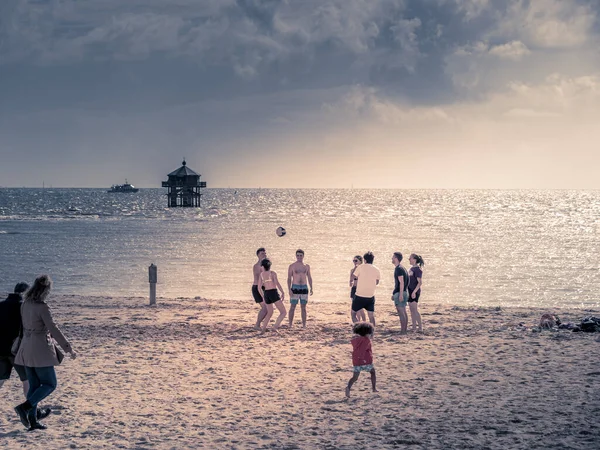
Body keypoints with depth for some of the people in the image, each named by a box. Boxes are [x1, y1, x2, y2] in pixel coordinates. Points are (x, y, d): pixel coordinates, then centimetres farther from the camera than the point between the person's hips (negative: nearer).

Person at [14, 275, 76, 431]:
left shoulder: (25, 304, 5)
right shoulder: (42, 307, -18)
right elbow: (53, 329, -19)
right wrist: (68, 348, -13)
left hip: (26, 349, 8)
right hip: (40, 349, -8)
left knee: (34, 385, 13)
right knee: (50, 384, 3)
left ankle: (32, 420, 11)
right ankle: (24, 407, -12)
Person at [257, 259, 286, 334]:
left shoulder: (261, 274, 10)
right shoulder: (273, 273, -3)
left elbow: (259, 288, 10)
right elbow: (277, 283, -17)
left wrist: (263, 297, 23)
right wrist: (283, 293, -9)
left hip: (266, 294, 6)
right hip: (274, 293, -6)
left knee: (269, 313, 26)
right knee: (283, 312, -1)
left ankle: (263, 329, 15)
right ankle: (275, 327, -19)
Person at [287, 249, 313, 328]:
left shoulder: (306, 266, 8)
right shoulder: (292, 266, -1)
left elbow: (309, 278, 13)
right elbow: (289, 278, -3)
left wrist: (311, 288, 2)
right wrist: (289, 290, -13)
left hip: (304, 288, 3)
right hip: (295, 288, -3)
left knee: (303, 307, 5)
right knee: (292, 307, -2)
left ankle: (304, 324, 8)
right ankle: (291, 324, 3)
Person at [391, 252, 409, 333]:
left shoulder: (399, 269, -14)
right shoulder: (402, 268, 16)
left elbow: (401, 282, -21)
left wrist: (400, 295, -24)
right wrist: (394, 294, 27)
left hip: (399, 293, -10)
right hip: (404, 292, 10)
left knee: (401, 312, -9)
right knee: (404, 312, 12)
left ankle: (403, 330, -9)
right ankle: (405, 329, 15)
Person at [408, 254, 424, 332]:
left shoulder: (418, 269, -14)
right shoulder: (412, 268, 13)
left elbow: (420, 282, -19)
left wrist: (414, 292, -23)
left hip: (414, 292, -9)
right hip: (410, 291, 9)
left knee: (415, 310, -8)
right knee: (412, 310, 10)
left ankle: (420, 327, -2)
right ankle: (414, 327, 14)